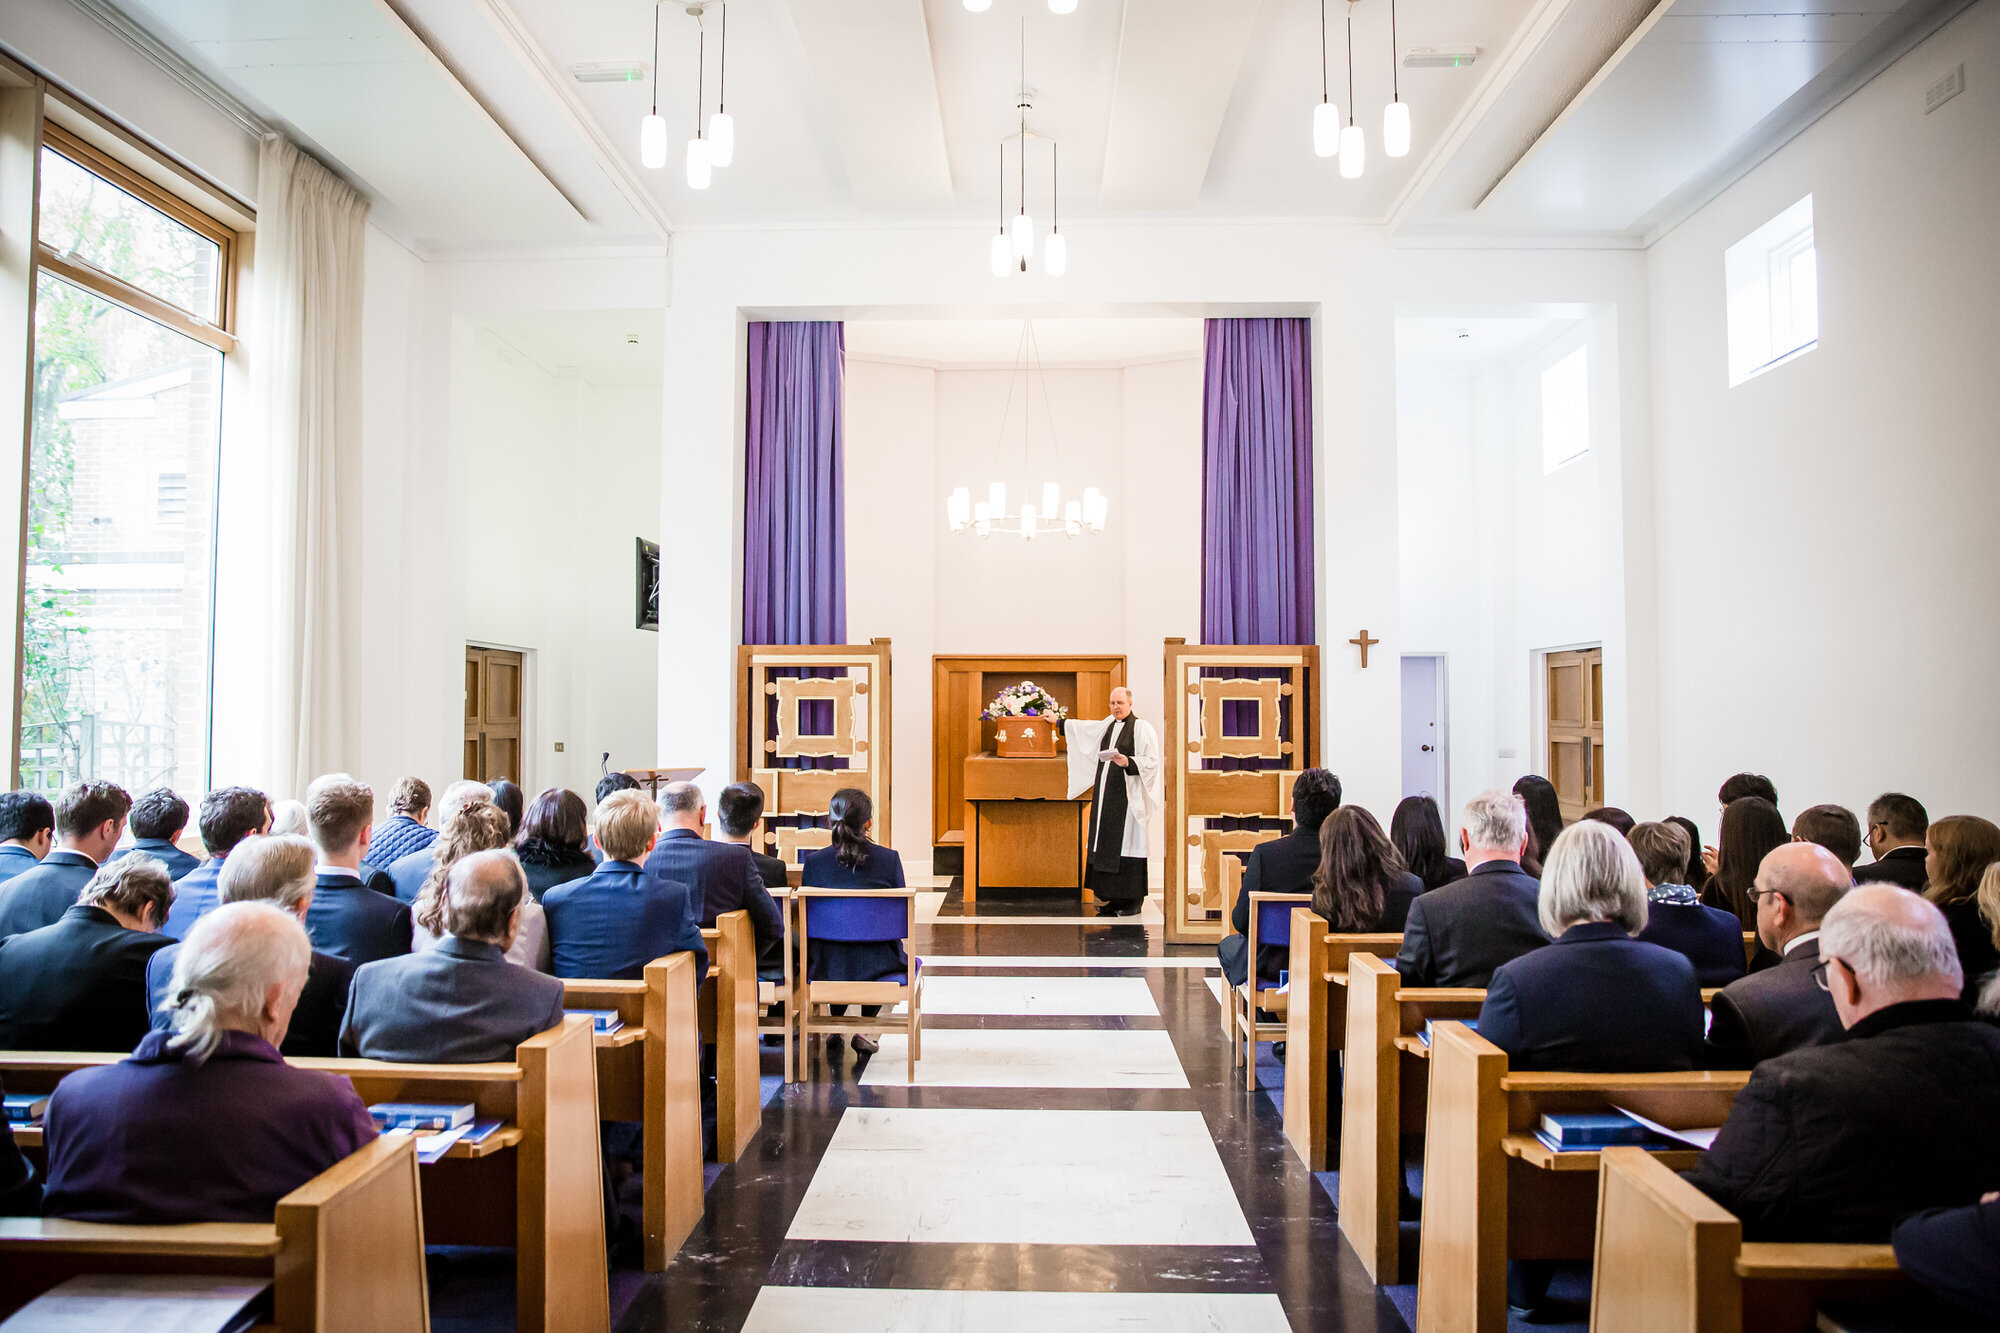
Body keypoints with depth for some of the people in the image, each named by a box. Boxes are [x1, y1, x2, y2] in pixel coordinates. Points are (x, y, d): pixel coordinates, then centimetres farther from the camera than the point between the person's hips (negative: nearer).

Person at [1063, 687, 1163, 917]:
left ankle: (1132, 901, 1)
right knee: (1107, 845, 7)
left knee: (1126, 844, -6)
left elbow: (1152, 761, -12)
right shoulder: (1108, 724, 15)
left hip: (1127, 795, -7)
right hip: (1106, 795, 7)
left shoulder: (1142, 728, -7)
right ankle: (1113, 898, 14)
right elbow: (1084, 728, 32)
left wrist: (1127, 762, -25)